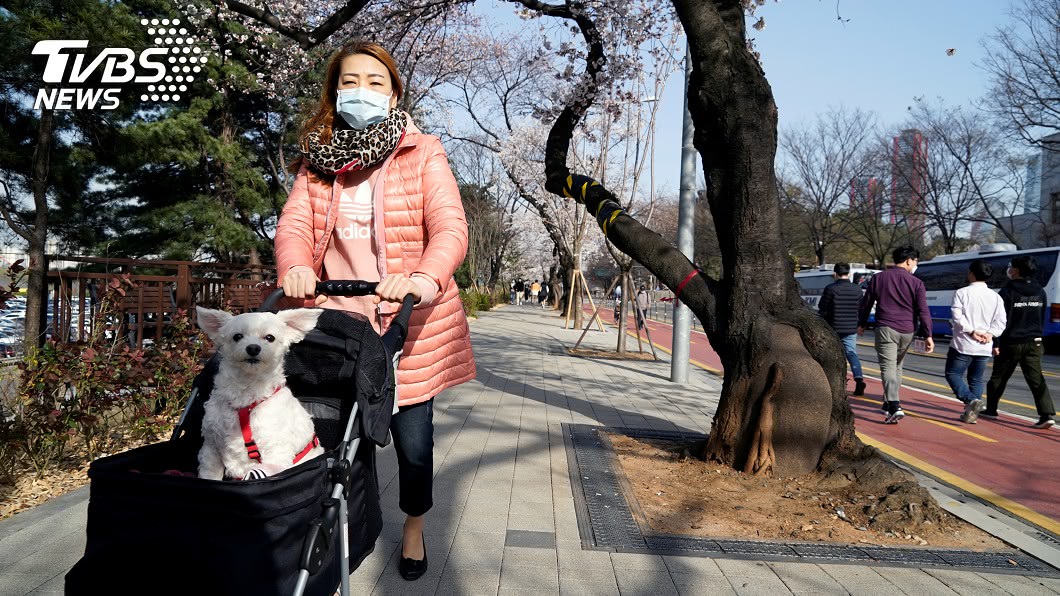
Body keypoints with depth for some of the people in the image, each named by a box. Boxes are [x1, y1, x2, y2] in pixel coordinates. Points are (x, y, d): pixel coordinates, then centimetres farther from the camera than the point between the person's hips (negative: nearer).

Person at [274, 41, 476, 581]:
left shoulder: (422, 154, -1)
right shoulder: (317, 158, 10)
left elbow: (450, 228, -13)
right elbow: (294, 223, -2)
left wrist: (423, 280, -33)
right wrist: (295, 267, -25)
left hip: (411, 324, -2)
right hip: (336, 321, 3)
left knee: (413, 441, 5)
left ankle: (414, 530, 35)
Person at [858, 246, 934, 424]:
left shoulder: (878, 278, 3)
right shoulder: (916, 283, 0)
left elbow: (866, 304, 9)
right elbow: (923, 311, -4)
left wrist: (861, 324, 22)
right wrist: (928, 335, -1)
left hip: (886, 329, -2)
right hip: (907, 331, 2)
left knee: (888, 367, -8)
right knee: (897, 366, 18)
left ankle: (895, 407, -23)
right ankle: (889, 403, 27)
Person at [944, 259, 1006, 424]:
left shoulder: (962, 293, -7)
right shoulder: (995, 296, 7)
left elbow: (957, 316, -18)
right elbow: (1000, 321, -1)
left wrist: (971, 331, -14)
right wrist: (989, 334, -7)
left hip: (963, 345, -5)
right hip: (985, 348, 5)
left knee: (953, 374, 6)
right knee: (976, 379, 14)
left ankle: (972, 400, -16)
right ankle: (971, 413, 11)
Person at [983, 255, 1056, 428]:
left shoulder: (1007, 292, -12)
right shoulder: (1040, 292, 8)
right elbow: (1043, 318, 14)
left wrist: (995, 343, -13)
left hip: (1011, 343, -5)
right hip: (1034, 343, 5)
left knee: (998, 377, 10)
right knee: (1036, 379, 2)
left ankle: (991, 409, 21)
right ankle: (1047, 414, -9)